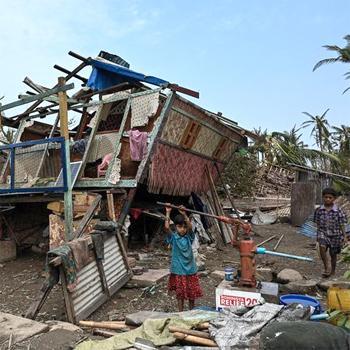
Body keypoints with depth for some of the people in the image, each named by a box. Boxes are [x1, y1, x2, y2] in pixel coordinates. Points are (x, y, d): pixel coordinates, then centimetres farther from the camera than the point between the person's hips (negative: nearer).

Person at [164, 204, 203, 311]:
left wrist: (184, 214, -30)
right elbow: (166, 227, -23)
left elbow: (190, 227, -22)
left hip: (190, 269, 2)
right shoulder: (173, 237, -6)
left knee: (192, 292, 14)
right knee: (180, 293, 9)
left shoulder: (189, 237, -2)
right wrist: (168, 213, -22)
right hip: (178, 270, -2)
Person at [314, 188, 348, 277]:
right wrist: (318, 235, 11)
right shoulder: (319, 210, -3)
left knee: (333, 254, 11)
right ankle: (326, 268, -13)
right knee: (322, 247, -25)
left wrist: (343, 237, -3)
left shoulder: (338, 211, -9)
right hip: (323, 233, 1)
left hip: (335, 235, -1)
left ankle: (333, 271, 33)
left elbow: (342, 226, -3)